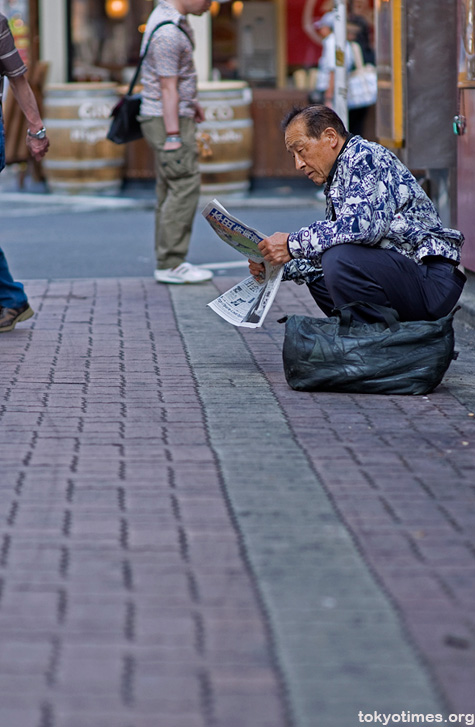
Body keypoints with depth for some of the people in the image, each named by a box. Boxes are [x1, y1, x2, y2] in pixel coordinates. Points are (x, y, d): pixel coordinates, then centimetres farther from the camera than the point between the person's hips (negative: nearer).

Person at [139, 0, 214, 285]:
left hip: (178, 115, 10)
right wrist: (172, 136, -21)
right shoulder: (168, 32, -21)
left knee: (171, 190, 10)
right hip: (168, 120, -10)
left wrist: (190, 100, 31)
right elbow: (167, 89, -22)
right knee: (185, 187, -11)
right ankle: (171, 264, -11)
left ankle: (168, 261, 12)